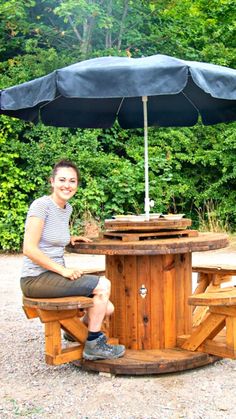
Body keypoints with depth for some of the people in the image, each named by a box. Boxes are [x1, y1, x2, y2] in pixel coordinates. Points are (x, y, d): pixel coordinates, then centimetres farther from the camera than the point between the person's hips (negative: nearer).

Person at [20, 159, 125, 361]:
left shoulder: (67, 208, 11)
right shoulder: (41, 205, -13)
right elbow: (29, 249, -20)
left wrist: (69, 239, 8)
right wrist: (63, 270, -20)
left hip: (54, 276, 8)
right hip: (36, 279, -8)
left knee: (107, 309, 0)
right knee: (103, 284, -17)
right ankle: (93, 344, -1)